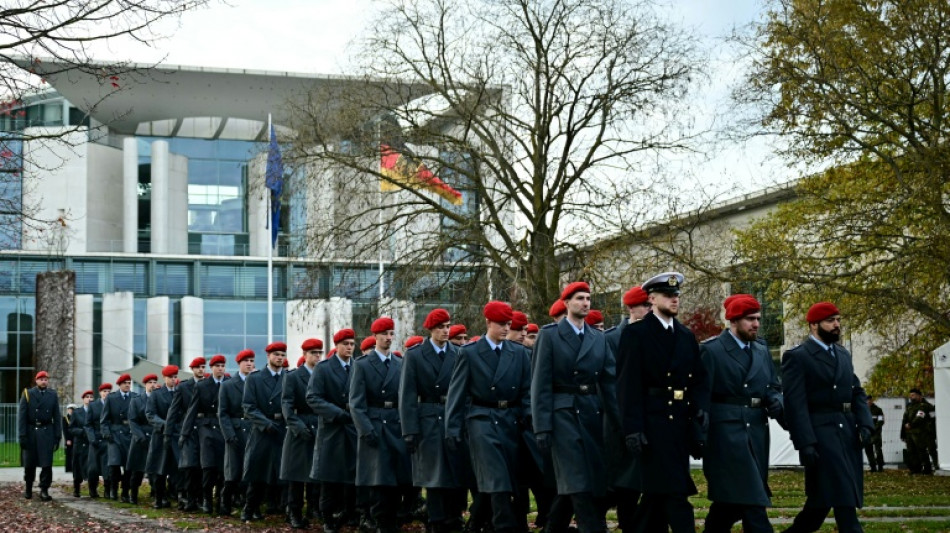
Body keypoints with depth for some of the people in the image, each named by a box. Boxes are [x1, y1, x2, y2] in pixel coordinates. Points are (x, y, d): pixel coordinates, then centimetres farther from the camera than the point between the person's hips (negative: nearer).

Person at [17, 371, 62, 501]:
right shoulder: (27, 394, 2)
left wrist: (58, 436, 1)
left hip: (47, 432, 1)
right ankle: (28, 488, 23)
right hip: (31, 432, -1)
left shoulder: (53, 395, 7)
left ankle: (44, 490, 0)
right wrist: (22, 435, -9)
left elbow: (57, 417, 7)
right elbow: (21, 416, -2)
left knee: (47, 464, -6)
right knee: (29, 463, 7)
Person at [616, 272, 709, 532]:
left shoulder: (687, 336, 16)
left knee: (657, 492, 11)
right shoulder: (635, 334, -3)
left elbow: (699, 379, 17)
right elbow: (628, 383, -9)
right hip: (654, 423, -6)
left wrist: (701, 407, -4)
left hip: (682, 422, 6)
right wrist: (632, 428, -17)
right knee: (675, 493, -11)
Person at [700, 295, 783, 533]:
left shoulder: (762, 350, 15)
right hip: (726, 433, -6)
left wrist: (776, 401, -5)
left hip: (757, 433, 6)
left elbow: (773, 387, 19)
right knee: (752, 503, -12)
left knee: (728, 499, 12)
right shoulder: (711, 350, -5)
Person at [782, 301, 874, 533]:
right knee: (843, 498, -9)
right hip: (820, 433, -7)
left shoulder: (844, 354, 17)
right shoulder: (797, 357, -6)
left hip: (848, 432, 7)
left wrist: (865, 424, -1)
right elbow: (795, 404, -12)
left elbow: (857, 393, 17)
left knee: (823, 496, 11)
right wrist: (805, 443, -19)